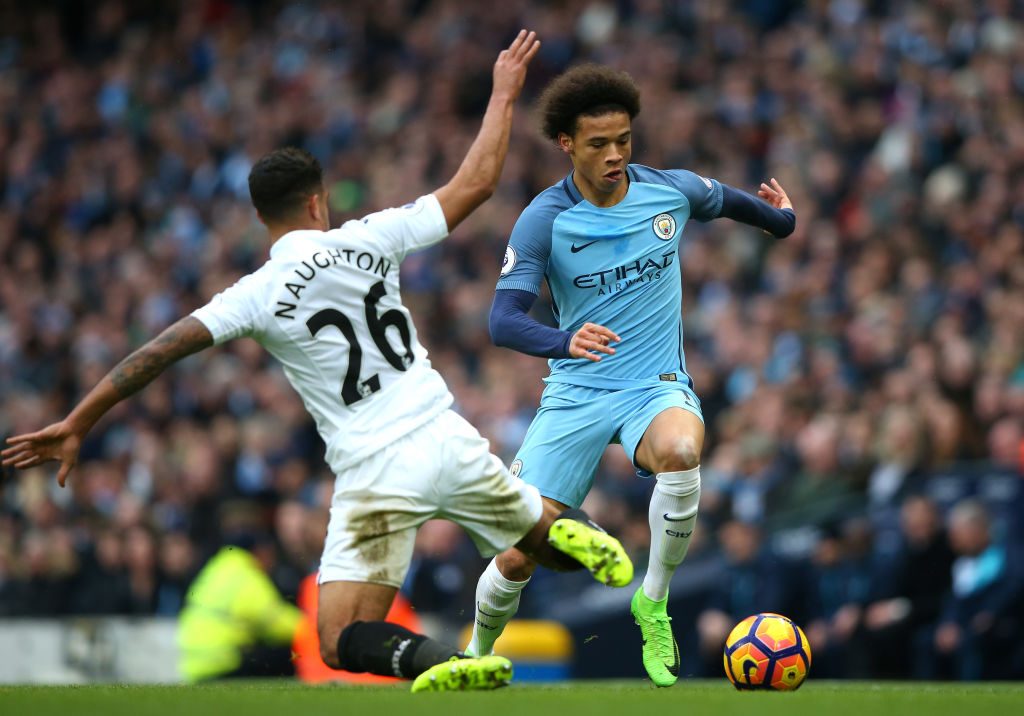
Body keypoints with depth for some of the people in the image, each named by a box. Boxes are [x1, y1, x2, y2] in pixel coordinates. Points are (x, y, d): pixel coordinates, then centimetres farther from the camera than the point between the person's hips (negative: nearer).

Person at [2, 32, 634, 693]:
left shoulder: (257, 296, -3)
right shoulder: (367, 240, 2)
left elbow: (160, 352, -7)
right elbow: (475, 184, 9)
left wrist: (77, 425, -3)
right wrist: (504, 94, 22)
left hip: (373, 472, -3)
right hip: (444, 438, 3)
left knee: (342, 643, -1)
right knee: (542, 539, 24)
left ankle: (439, 659, -33)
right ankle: (571, 533, -15)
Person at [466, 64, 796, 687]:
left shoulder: (673, 191, -4)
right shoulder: (544, 221, -12)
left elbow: (731, 201, 21)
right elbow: (504, 320, -22)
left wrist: (780, 217, 40)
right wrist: (565, 341, -42)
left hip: (657, 387, 1)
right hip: (576, 394, 0)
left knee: (679, 450, -38)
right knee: (519, 557, -8)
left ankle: (654, 601, -15)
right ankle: (477, 655, 24)